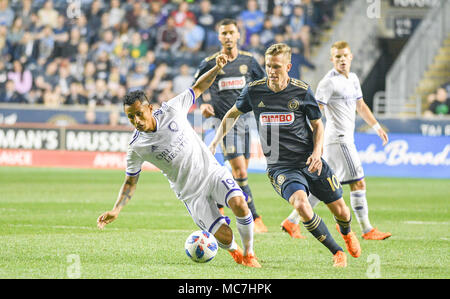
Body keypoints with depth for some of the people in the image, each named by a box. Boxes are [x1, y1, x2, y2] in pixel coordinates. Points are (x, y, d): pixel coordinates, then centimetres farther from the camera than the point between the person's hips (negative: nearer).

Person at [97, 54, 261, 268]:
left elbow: (198, 88, 7)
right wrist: (116, 210, -11)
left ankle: (248, 254, -2)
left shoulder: (171, 110, -8)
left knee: (239, 203, -27)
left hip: (212, 171, 1)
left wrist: (216, 69, -7)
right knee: (225, 236, -16)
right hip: (190, 193, -1)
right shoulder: (136, 148, -9)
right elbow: (131, 181, 1)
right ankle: (234, 252, 24)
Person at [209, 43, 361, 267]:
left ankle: (346, 233, 46)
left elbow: (317, 125, 7)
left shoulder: (302, 91, -4)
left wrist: (317, 153, -10)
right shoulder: (254, 91, -3)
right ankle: (337, 252, -10)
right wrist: (215, 142, 8)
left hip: (309, 162, 1)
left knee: (340, 211, 6)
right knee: (301, 205, -29)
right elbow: (232, 114, 15)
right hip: (280, 167, -1)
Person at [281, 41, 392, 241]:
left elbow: (360, 106, 29)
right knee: (358, 183, -7)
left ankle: (292, 221, 16)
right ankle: (367, 230, -2)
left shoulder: (353, 79, 16)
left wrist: (377, 127, 27)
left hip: (346, 139, 9)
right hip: (338, 139, -9)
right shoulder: (329, 82, -12)